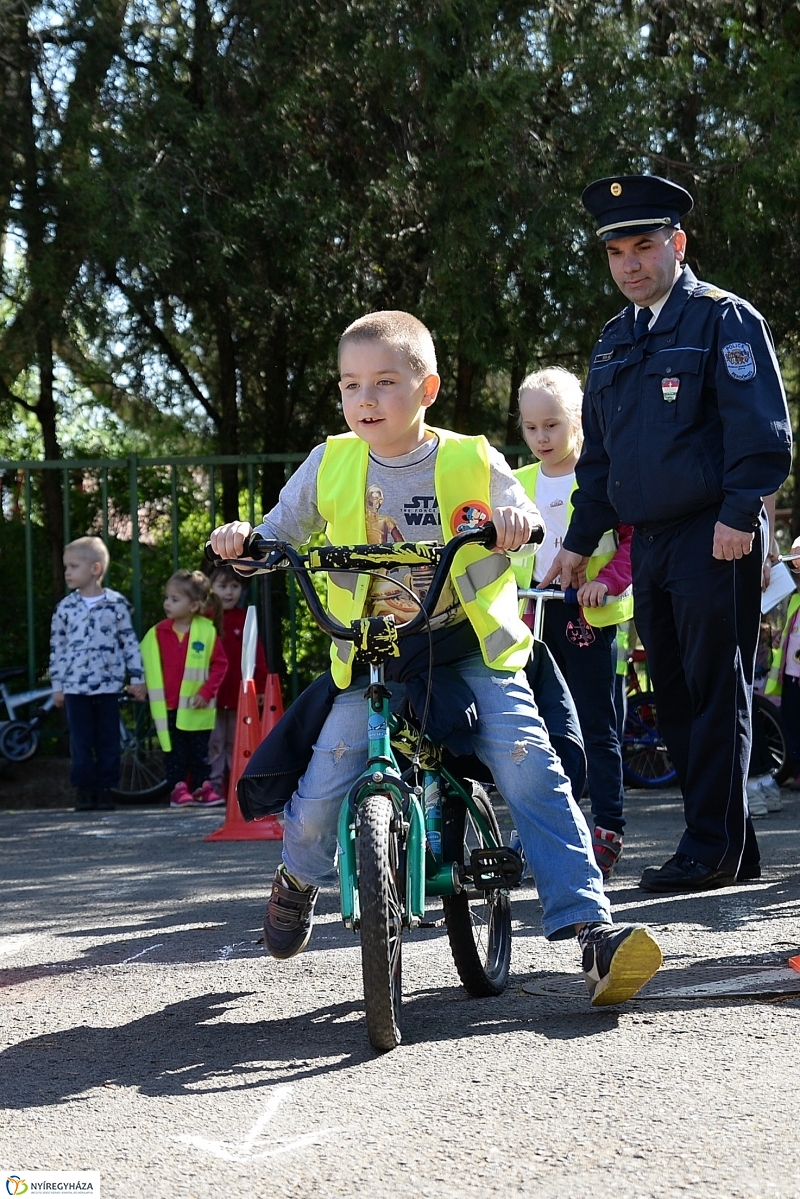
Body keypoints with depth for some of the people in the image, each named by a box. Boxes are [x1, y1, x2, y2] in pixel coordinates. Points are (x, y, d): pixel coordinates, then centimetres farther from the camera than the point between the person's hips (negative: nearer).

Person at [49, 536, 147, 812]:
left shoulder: (117, 604, 0)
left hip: (108, 685, -1)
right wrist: (57, 685, 6)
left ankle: (105, 789, 9)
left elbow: (130, 642, 4)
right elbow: (57, 648, 9)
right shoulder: (65, 607, 5)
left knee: (108, 741, 3)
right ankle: (84, 789, 8)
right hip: (75, 686, 1)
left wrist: (136, 678, 2)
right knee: (81, 742, 2)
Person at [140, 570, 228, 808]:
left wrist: (206, 692, -9)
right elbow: (146, 665, 5)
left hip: (197, 707, -1)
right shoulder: (157, 633, -1)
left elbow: (220, 664, -1)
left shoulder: (207, 631, -5)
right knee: (174, 751, 5)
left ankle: (201, 789, 16)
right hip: (168, 706, 1)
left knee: (199, 751, 8)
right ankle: (177, 789, 11)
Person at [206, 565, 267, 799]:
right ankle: (213, 787, 7)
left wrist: (260, 686, -1)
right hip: (212, 698, -2)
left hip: (239, 697, 2)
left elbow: (257, 655, 5)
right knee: (214, 745, 3)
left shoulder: (245, 620, 7)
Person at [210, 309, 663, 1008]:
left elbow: (525, 533, -1)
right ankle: (299, 880, 26)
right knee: (322, 788, -11)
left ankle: (590, 927, -19)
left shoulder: (472, 461, -1)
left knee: (530, 767, -21)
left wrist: (519, 518, -25)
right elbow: (279, 538, 11)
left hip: (473, 648, -1)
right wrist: (242, 539, -12)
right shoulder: (331, 466, 3)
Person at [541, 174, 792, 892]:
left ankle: (714, 851, -1)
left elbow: (760, 428, -11)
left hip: (713, 539, -7)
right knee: (675, 698, 7)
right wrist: (580, 541, 21)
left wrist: (739, 514, -19)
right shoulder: (615, 343, 19)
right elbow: (597, 452, 25)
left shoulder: (723, 319, -3)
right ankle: (732, 849, 14)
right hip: (648, 544, 8)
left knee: (715, 692, -5)